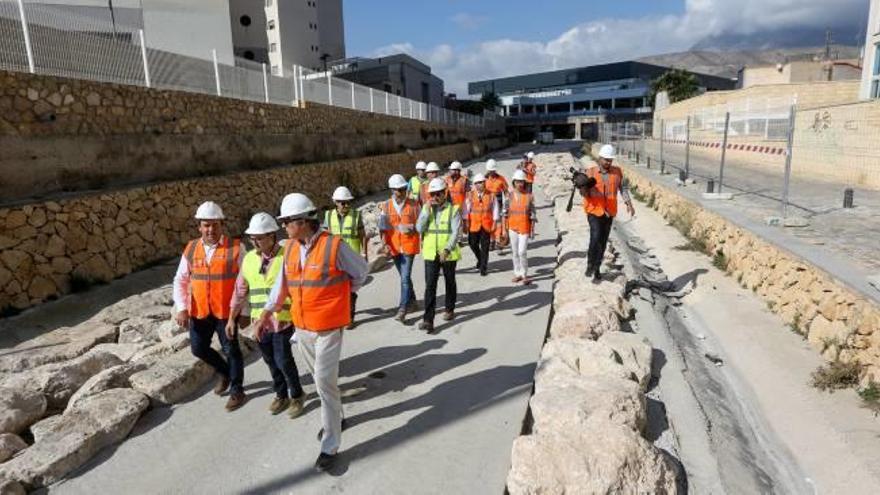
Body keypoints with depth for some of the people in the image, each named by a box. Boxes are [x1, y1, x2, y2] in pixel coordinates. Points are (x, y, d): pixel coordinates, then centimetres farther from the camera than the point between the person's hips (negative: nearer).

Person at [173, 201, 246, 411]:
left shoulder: (235, 248, -12)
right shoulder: (191, 249, 0)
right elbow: (180, 281, 5)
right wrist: (182, 308, -6)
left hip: (226, 311, -4)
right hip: (199, 311, 5)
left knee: (231, 350, 7)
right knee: (198, 348, 15)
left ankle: (237, 390, 25)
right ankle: (225, 372, 42)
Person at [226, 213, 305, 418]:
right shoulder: (249, 258, 4)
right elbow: (240, 290, 10)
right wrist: (232, 318, 12)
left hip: (283, 319, -5)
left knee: (283, 360, -3)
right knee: (271, 361, 15)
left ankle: (297, 395, 21)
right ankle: (281, 395, 35)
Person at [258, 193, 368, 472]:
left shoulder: (334, 246, -18)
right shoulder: (290, 248, 1)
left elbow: (360, 271, -3)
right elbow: (282, 282, 9)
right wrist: (268, 311, 0)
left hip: (328, 327, -6)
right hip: (301, 326, 6)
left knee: (325, 382, -6)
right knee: (320, 377, 20)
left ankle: (330, 446, 9)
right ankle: (334, 417, 45)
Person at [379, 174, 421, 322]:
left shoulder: (413, 204, -3)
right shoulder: (386, 206, 1)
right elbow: (382, 227, 1)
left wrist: (412, 228, -16)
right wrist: (385, 244, -12)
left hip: (409, 245, -3)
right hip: (394, 246, 3)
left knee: (405, 277, -9)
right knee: (405, 276, 18)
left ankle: (403, 309, -5)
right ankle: (412, 300, 39)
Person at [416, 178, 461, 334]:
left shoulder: (453, 209, -6)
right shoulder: (426, 208, 4)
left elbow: (455, 232, -13)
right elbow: (419, 228, -6)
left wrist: (447, 249, -26)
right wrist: (427, 210, -14)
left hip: (449, 254, -1)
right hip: (430, 253, 2)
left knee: (450, 282, 16)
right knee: (430, 286, -6)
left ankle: (450, 309, 38)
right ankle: (428, 320, -6)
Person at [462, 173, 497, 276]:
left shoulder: (491, 195, 0)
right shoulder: (470, 195, -1)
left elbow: (495, 210, 2)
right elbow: (466, 210, -1)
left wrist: (494, 223, -1)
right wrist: (466, 223, -5)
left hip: (486, 225, -1)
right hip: (474, 224, 1)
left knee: (484, 247, 2)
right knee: (473, 244, 8)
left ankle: (483, 268, 12)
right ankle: (480, 259, 37)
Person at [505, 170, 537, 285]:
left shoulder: (529, 196, -4)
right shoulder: (510, 195, 1)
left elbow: (532, 214, -1)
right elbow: (505, 213, 5)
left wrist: (532, 230, -2)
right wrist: (504, 229, 4)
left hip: (524, 227, -3)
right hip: (512, 227, 3)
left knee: (522, 252, -10)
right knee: (515, 252, 10)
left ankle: (524, 275, 6)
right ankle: (517, 274, 23)